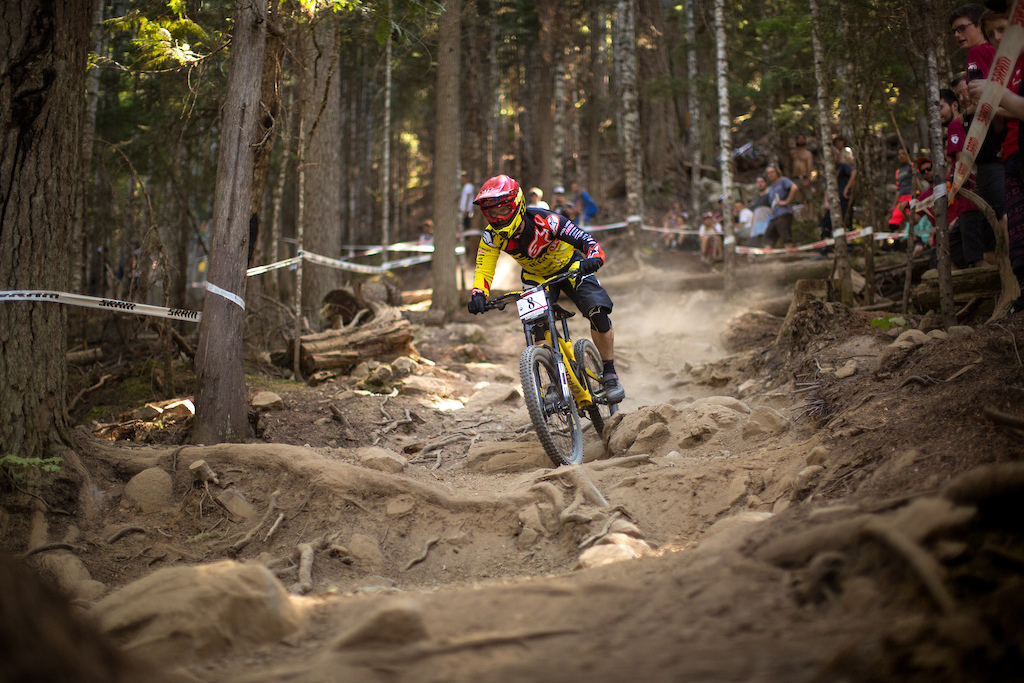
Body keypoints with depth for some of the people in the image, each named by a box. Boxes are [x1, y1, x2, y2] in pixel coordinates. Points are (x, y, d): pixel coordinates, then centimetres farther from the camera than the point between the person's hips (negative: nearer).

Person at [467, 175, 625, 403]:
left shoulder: (544, 221, -36)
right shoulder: (492, 235, -24)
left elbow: (587, 241, -38)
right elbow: (483, 270, -23)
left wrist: (594, 258, -60)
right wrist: (478, 294, -44)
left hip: (569, 268, -3)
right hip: (536, 276, 4)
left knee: (598, 313, -22)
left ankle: (610, 375, -6)